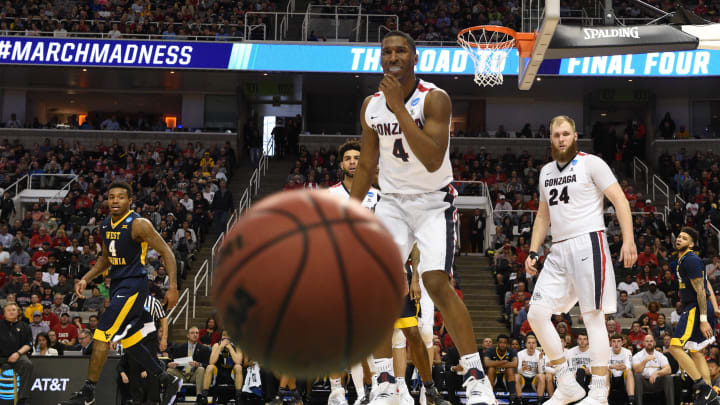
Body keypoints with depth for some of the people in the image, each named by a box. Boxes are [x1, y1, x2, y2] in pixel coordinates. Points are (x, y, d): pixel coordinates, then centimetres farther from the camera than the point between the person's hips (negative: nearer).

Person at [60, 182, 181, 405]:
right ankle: (169, 381, 27)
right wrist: (86, 279, 11)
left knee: (102, 335, -14)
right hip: (117, 284, 9)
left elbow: (166, 253, -13)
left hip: (133, 284, -9)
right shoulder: (105, 225, 9)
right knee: (129, 341, 14)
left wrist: (173, 287, -18)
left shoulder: (138, 224, -15)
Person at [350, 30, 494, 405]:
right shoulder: (371, 106, 3)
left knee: (436, 282, -20)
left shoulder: (434, 99, -16)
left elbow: (433, 161, -29)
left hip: (433, 202, -5)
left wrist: (398, 108, -31)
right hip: (392, 202, 5)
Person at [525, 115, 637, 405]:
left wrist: (628, 240, -19)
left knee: (593, 317, -7)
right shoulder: (546, 172, 17)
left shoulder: (591, 164, -4)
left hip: (588, 243, -7)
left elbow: (620, 200, -8)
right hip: (559, 250, 7)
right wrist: (533, 252, 15)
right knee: (536, 314, -1)